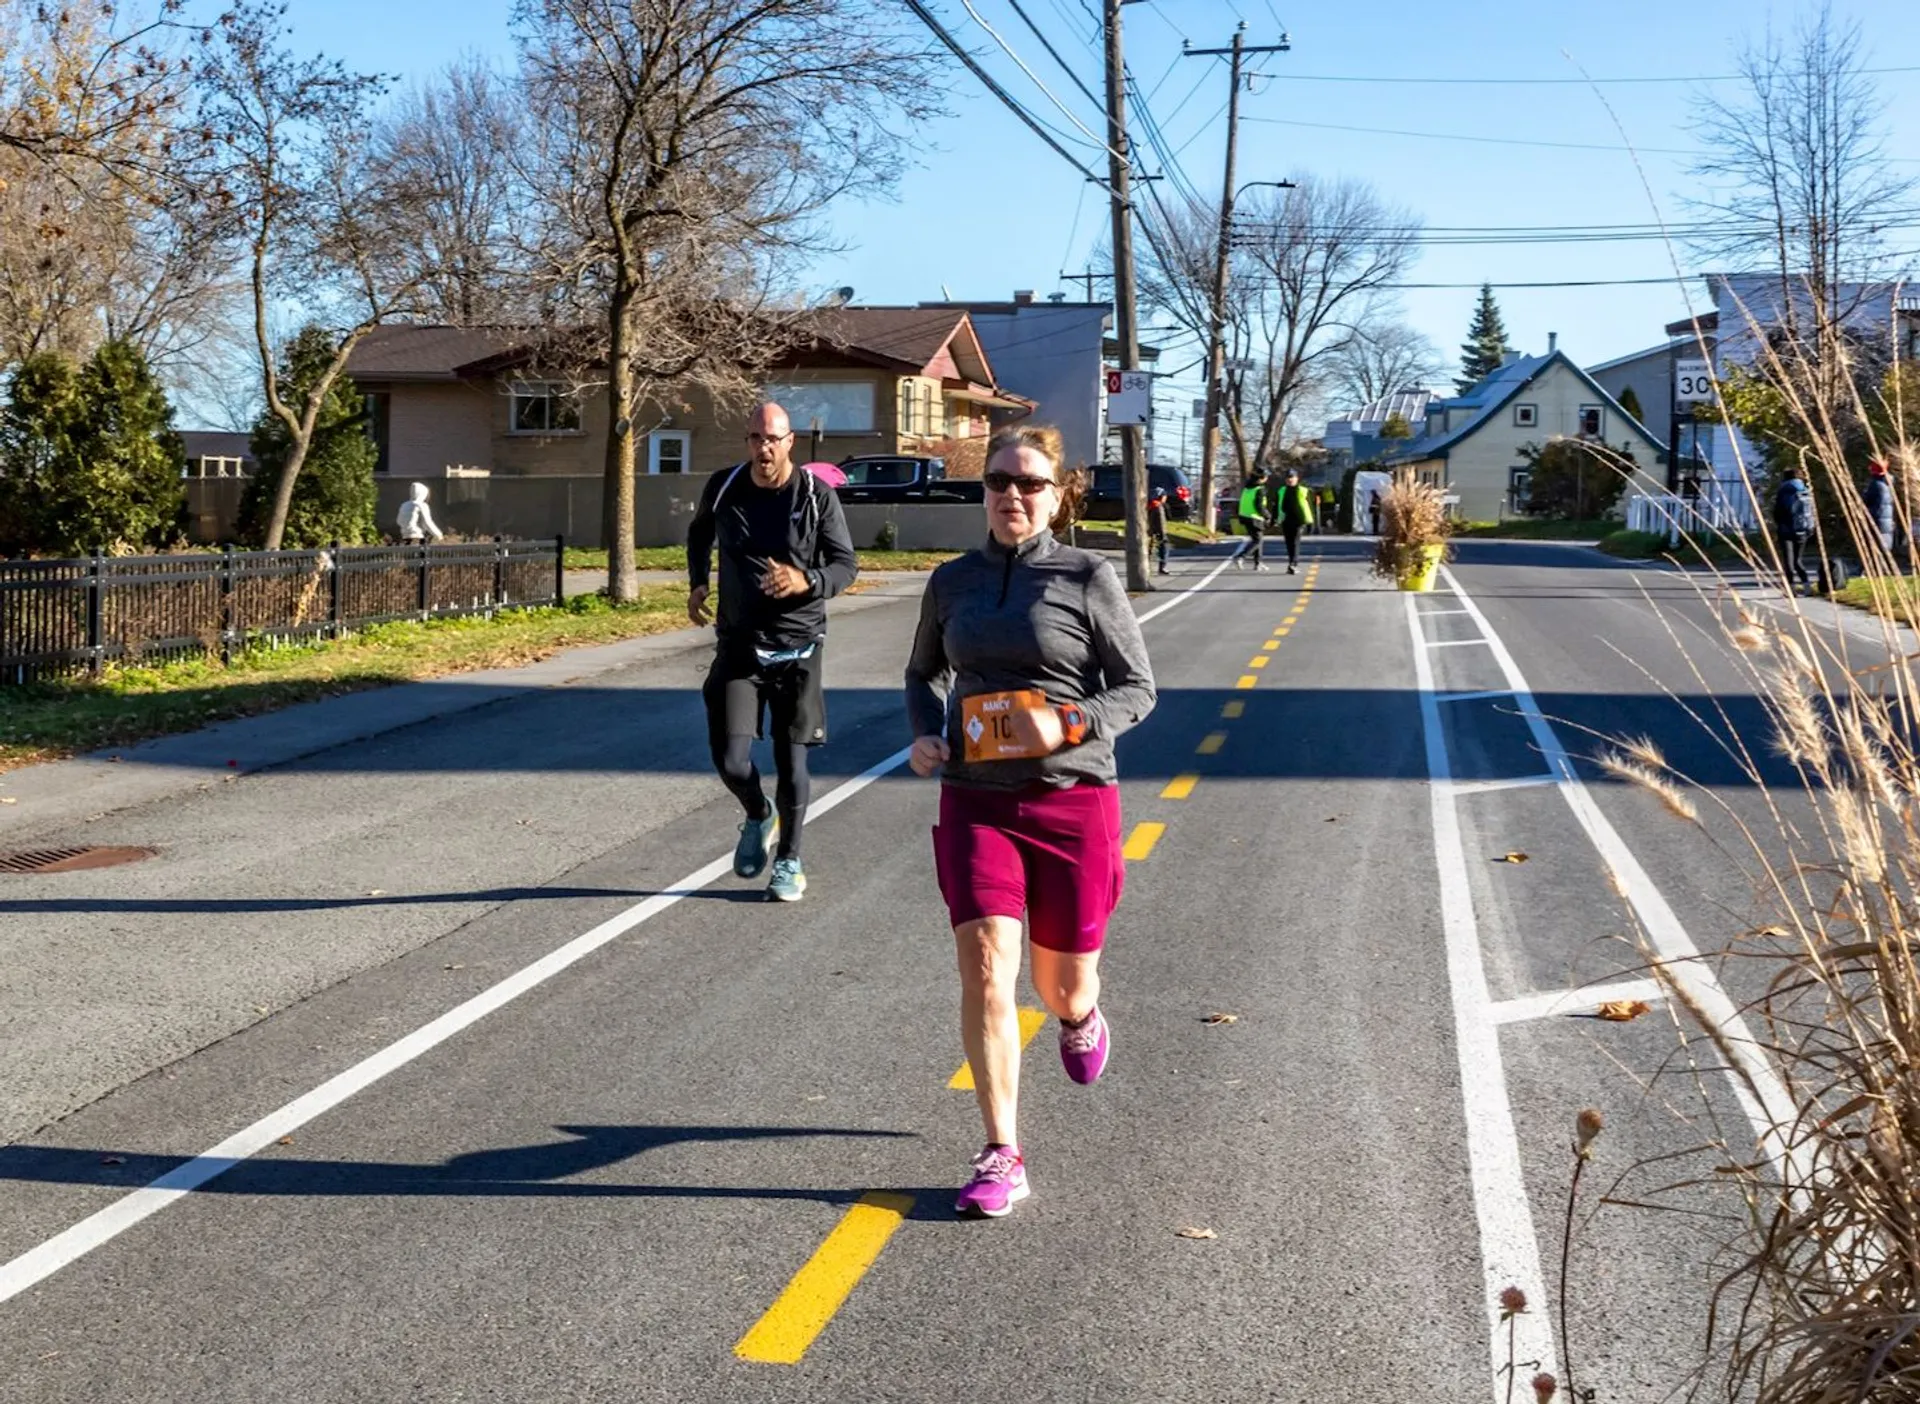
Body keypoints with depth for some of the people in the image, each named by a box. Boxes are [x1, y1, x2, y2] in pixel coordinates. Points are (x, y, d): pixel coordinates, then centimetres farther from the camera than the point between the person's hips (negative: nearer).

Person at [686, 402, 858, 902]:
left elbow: (846, 564, -4)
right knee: (731, 761, -8)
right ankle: (759, 817, 26)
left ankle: (789, 861, 25)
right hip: (738, 646, 1)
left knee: (792, 761, 5)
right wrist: (697, 583, 9)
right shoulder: (723, 487, -1)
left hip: (798, 649, -1)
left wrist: (807, 581, -24)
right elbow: (699, 530, 22)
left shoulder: (817, 496, -8)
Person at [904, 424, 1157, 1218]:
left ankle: (1081, 1017, 50)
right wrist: (925, 734, 2)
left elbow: (1138, 689, -2)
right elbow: (923, 672, 22)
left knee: (1061, 987, 10)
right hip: (975, 801, 2)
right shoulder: (953, 582, 6)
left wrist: (1069, 725, -20)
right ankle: (1002, 1156, -5)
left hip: (1073, 801, -2)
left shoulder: (1087, 580, -4)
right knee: (985, 965, -15)